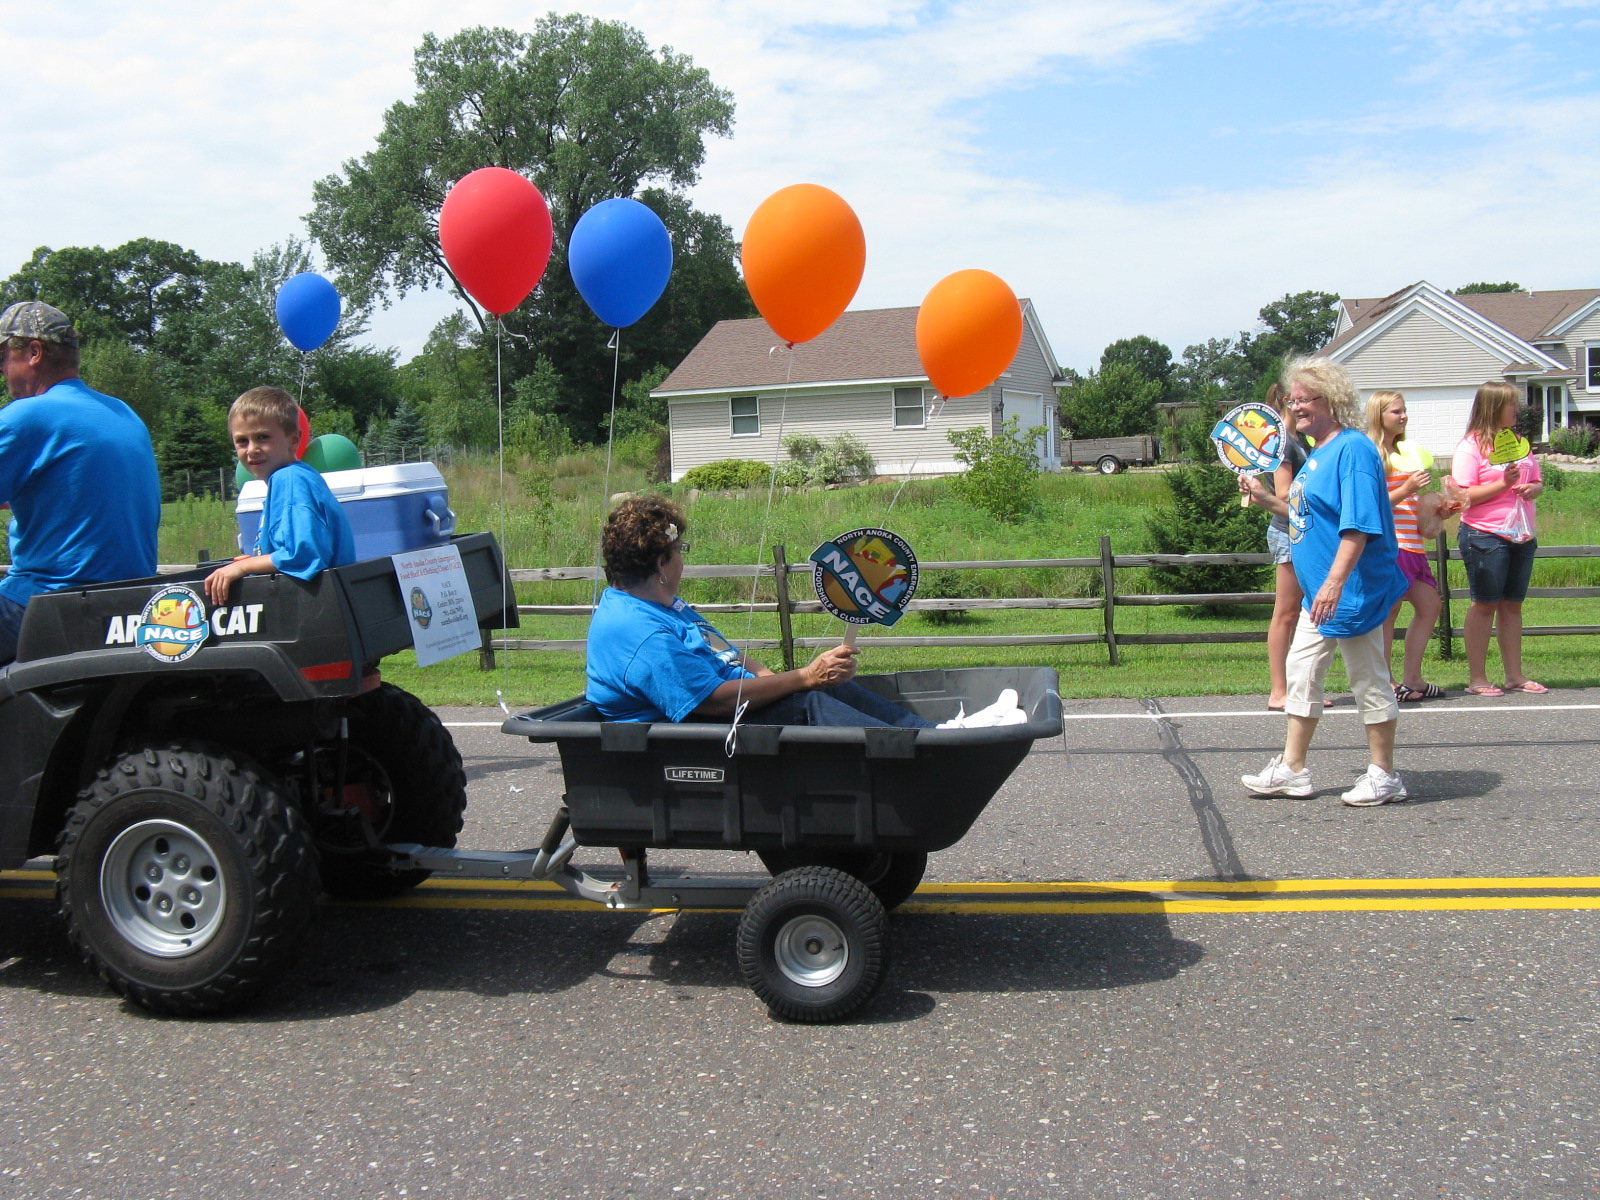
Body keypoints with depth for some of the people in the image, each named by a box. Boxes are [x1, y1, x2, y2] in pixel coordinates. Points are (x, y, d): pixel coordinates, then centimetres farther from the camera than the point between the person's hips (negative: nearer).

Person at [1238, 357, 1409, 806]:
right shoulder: (1318, 453, 13)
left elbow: (1358, 524, -25)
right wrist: (1266, 499, 15)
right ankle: (1292, 769, 21)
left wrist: (1335, 582, -31)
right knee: (1301, 671, 12)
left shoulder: (1353, 449, -17)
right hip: (1318, 591, 10)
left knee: (1369, 679, 1)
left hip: (1353, 590, -10)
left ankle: (1383, 776, 13)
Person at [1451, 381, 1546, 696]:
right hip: (1485, 536, -7)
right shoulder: (1471, 447, -9)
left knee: (1512, 604, 11)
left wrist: (1533, 488, -1)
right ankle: (1477, 678, 3)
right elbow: (1463, 496, -15)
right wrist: (1503, 484, -22)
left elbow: (1538, 481, 21)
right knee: (1485, 604, -2)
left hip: (1521, 536, 7)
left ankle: (1514, 675, 17)